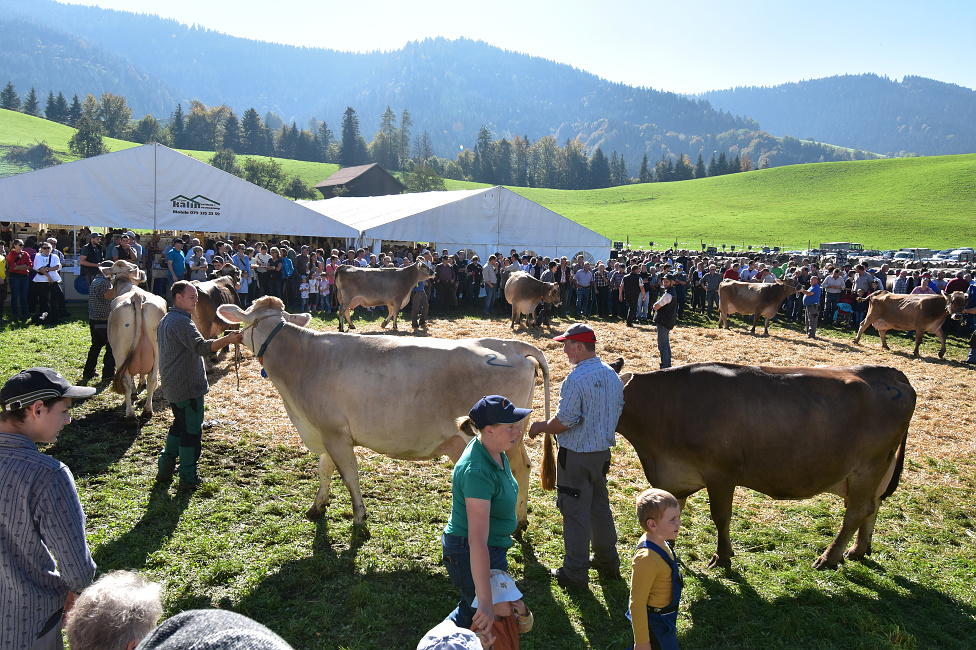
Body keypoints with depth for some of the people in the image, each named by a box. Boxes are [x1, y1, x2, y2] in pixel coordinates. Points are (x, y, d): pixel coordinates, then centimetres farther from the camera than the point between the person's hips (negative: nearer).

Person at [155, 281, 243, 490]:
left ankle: (165, 469, 27)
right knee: (191, 430, -1)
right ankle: (188, 478, 5)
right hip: (188, 386, -10)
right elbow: (202, 347, -31)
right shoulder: (182, 321, -18)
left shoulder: (165, 321, 15)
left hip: (171, 385, 10)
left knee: (180, 424, 23)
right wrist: (227, 339, -41)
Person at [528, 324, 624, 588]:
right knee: (600, 506, 21)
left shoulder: (576, 380, -23)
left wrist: (540, 427, -4)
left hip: (576, 456, -8)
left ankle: (575, 572, 11)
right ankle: (608, 561, 34)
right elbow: (616, 411, 13)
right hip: (603, 451, 8)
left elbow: (564, 421, -22)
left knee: (575, 511, 2)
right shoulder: (612, 375, 4)